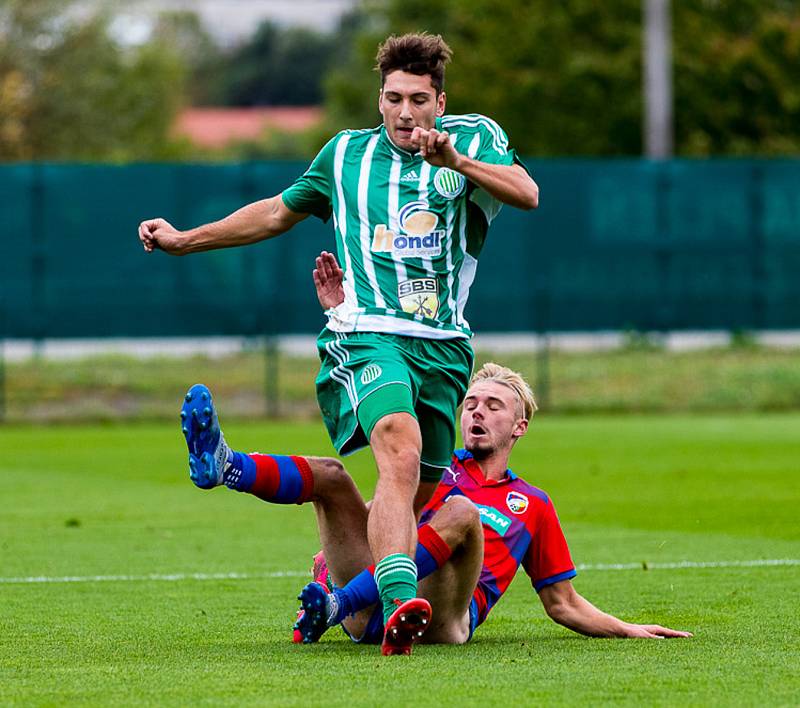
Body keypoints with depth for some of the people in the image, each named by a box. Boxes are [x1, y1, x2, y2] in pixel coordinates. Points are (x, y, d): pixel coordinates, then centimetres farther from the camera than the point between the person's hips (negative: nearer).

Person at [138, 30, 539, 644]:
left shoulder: (474, 139, 10)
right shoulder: (346, 155, 17)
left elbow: (527, 194, -9)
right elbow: (280, 212, 32)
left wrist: (457, 160, -25)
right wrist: (183, 240, 32)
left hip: (445, 346, 2)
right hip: (366, 335, -2)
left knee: (421, 489, 3)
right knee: (401, 450, -29)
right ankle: (400, 603, -46)